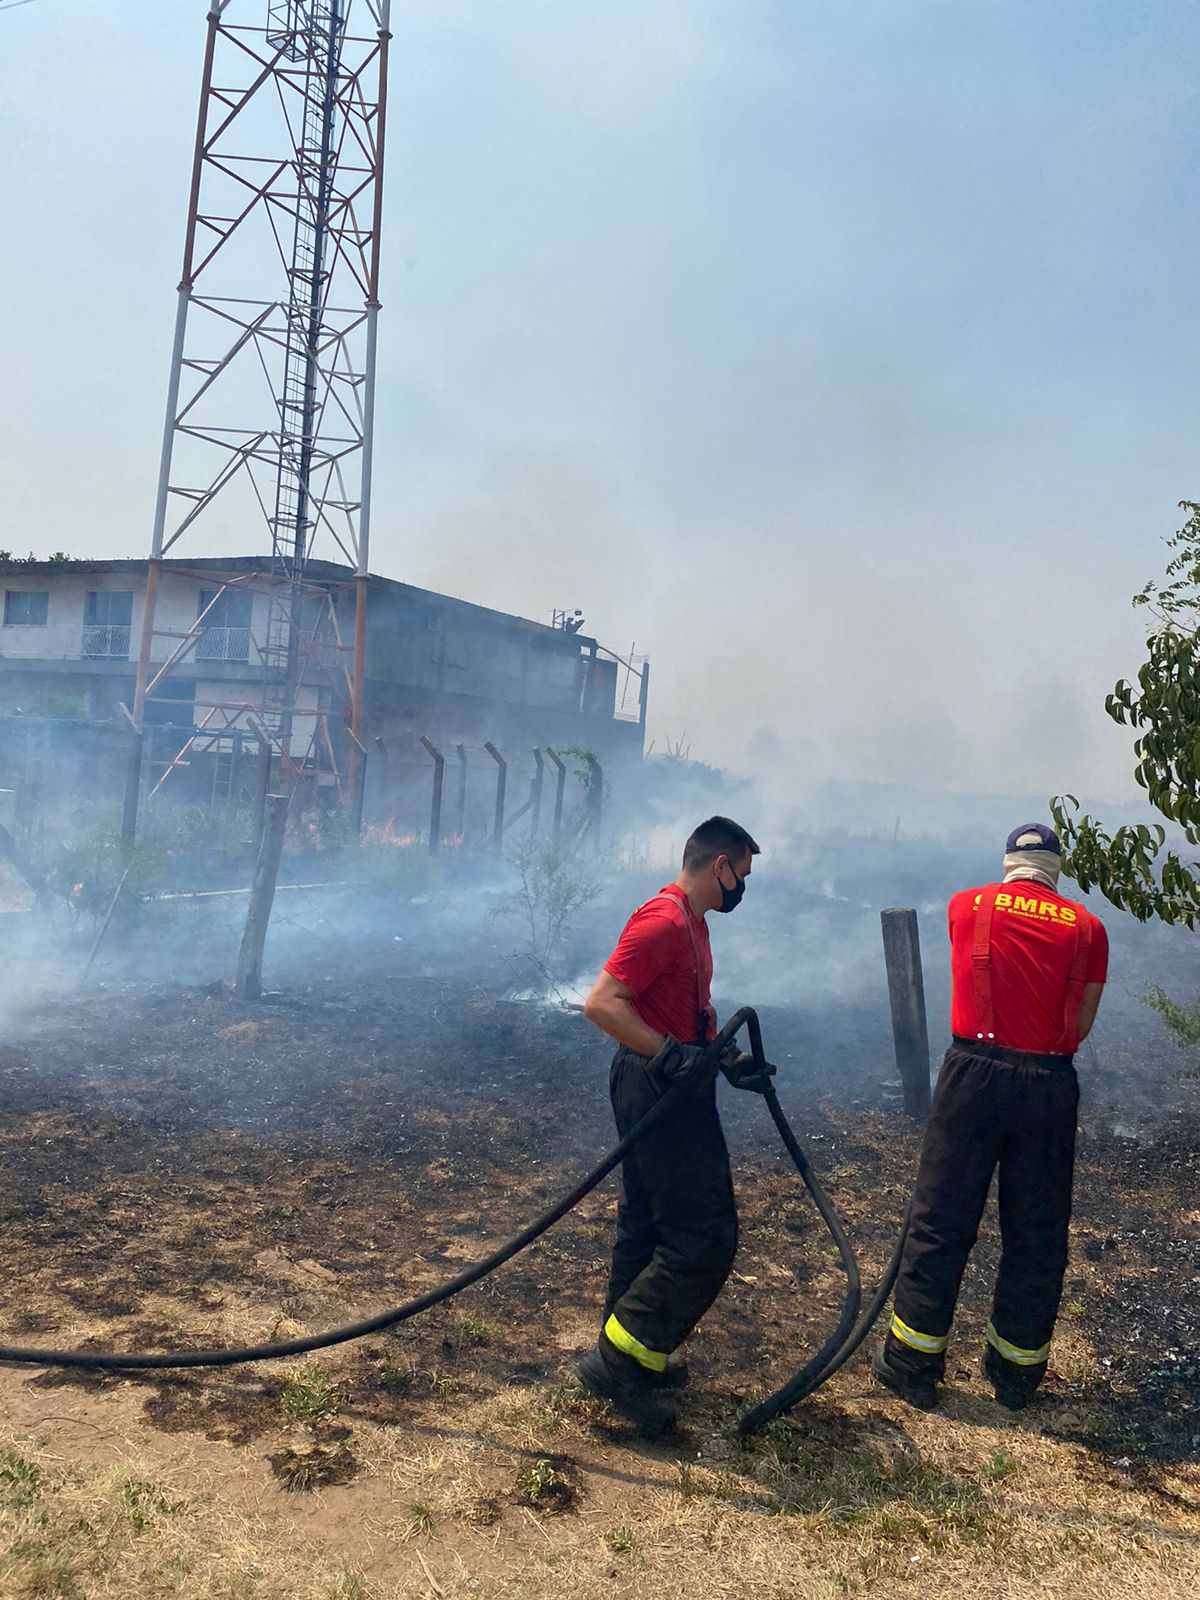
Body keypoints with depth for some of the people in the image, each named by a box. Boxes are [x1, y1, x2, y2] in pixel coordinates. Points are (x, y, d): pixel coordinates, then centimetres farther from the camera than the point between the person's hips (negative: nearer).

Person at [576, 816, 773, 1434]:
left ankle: (630, 1358, 30)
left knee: (647, 1228, 18)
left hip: (670, 1088, 11)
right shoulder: (664, 920, -19)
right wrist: (672, 1055, -30)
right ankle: (620, 1358, 3)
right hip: (655, 1088, -11)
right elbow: (602, 1004, -26)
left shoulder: (690, 922, 15)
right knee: (706, 1237, -6)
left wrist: (731, 1061, 15)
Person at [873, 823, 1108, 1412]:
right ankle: (1016, 1370, 26)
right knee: (1037, 1233, 14)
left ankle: (912, 1364, 16)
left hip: (974, 1075, -1)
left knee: (940, 1221, 7)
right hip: (1051, 1084, 1)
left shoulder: (966, 906, 4)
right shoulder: (1087, 927, 4)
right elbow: (1081, 1026, 4)